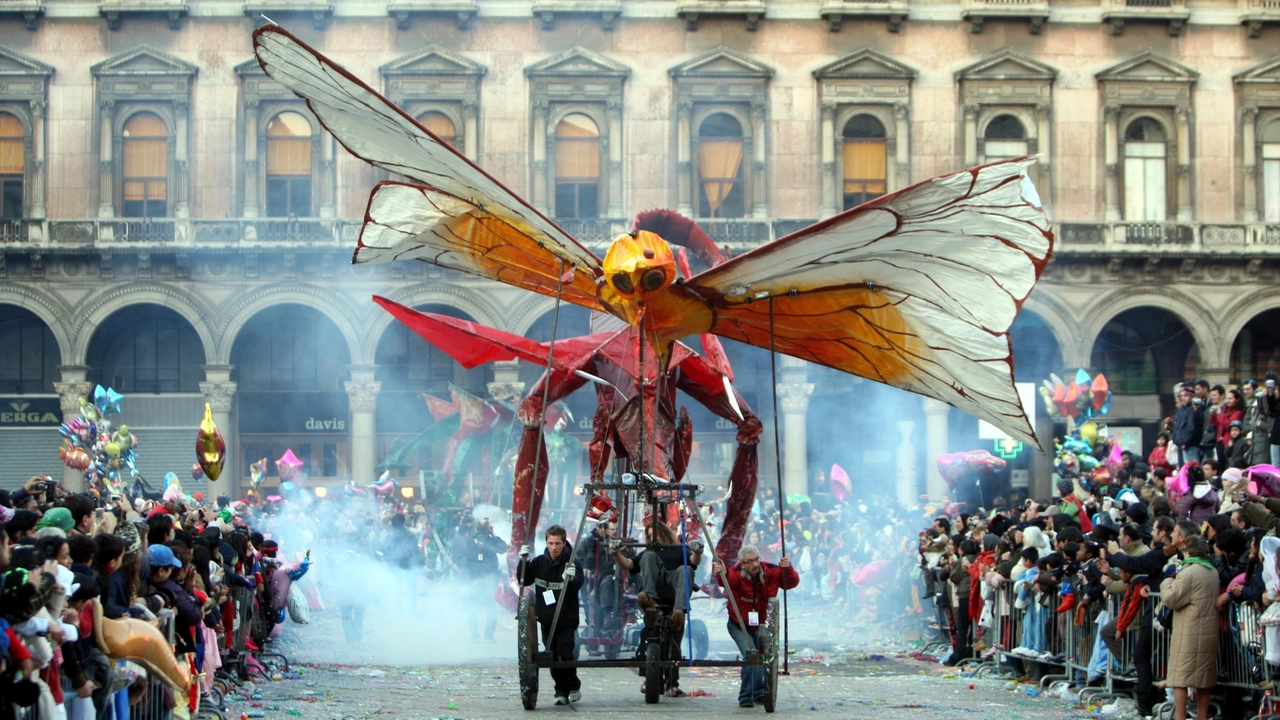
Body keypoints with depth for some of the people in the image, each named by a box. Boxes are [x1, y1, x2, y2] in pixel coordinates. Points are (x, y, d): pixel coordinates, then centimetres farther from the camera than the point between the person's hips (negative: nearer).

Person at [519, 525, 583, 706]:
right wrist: (523, 562, -6)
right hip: (546, 619, 4)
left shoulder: (572, 563, -9)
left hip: (566, 619, -4)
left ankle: (573, 686, 11)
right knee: (553, 657, 4)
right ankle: (561, 691, 15)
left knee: (565, 654, -11)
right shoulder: (540, 562, 5)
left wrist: (571, 578, -45)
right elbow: (524, 580, 9)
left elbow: (578, 585, -22)